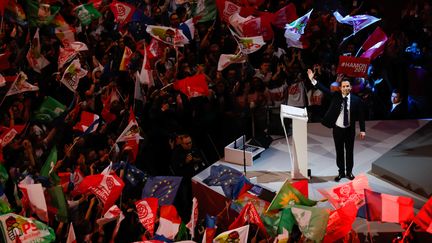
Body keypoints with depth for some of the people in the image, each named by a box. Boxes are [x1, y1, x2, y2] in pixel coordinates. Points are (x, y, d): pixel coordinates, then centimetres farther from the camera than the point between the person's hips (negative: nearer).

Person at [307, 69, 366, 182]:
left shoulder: (356, 100, -7)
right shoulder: (336, 96, -5)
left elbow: (361, 116, -4)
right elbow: (324, 89, -10)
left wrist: (362, 130, -8)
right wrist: (313, 80, -21)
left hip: (350, 130, -1)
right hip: (337, 129, 1)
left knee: (349, 151, 11)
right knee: (339, 152, 10)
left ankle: (349, 172, 26)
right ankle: (341, 172, 23)